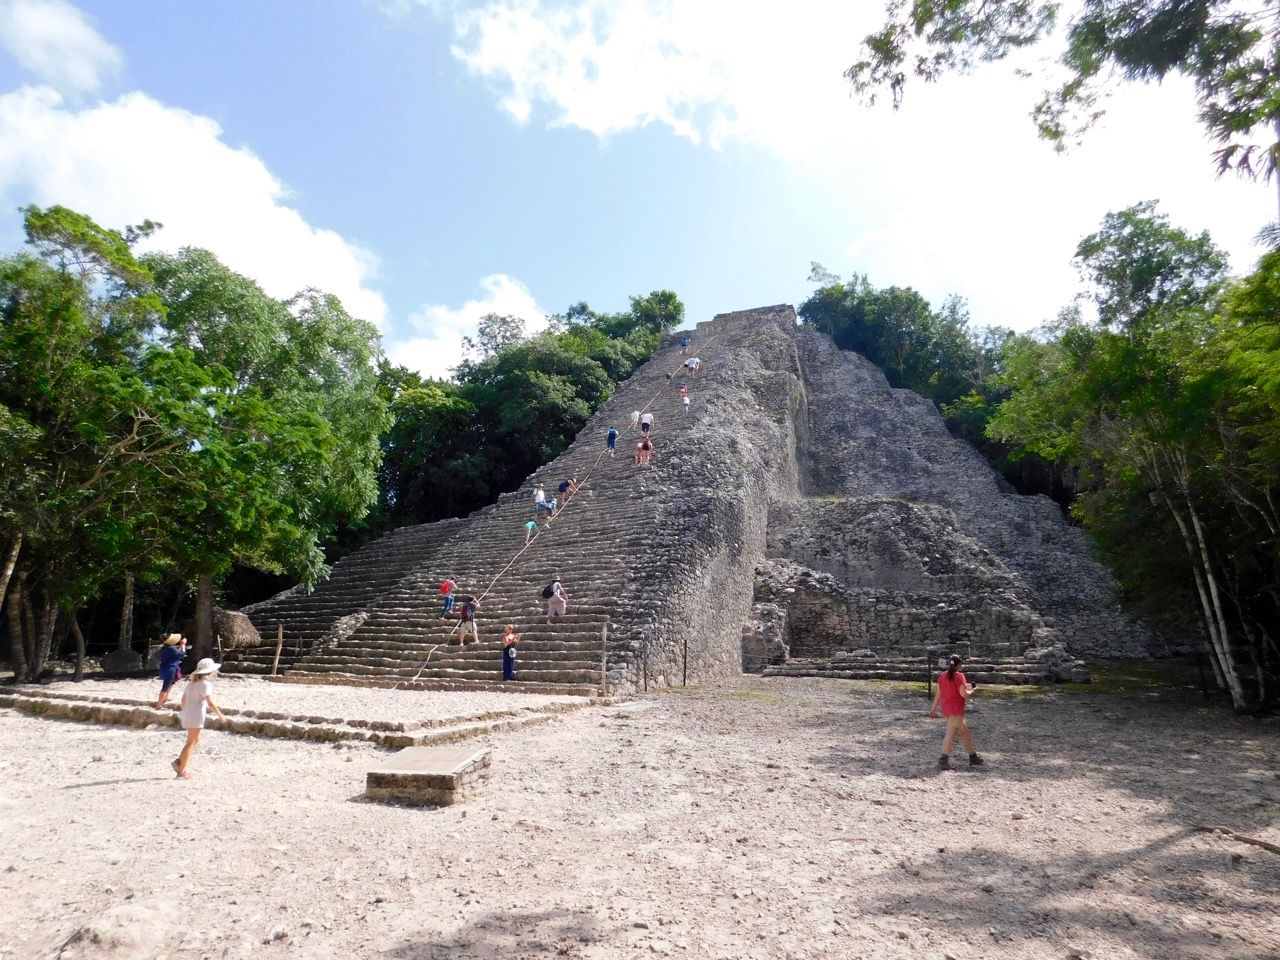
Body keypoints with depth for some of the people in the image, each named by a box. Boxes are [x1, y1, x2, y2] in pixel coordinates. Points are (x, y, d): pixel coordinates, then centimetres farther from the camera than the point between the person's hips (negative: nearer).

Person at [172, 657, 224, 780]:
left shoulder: (191, 682, 13)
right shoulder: (205, 684, -13)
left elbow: (183, 699, 17)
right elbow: (210, 703, -17)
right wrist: (220, 715, -7)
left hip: (187, 713, 9)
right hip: (197, 715, -9)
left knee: (196, 740, 21)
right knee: (191, 742, -1)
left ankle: (179, 762, 13)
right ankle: (182, 771, 3)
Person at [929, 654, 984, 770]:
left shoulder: (942, 676, 9)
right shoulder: (959, 676, -11)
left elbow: (938, 693, 10)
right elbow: (963, 694, -17)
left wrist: (933, 708, 13)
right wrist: (971, 692, 4)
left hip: (946, 708, 8)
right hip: (956, 709, -8)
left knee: (965, 731, 20)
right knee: (951, 734, -7)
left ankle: (973, 757, 28)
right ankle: (943, 761, -11)